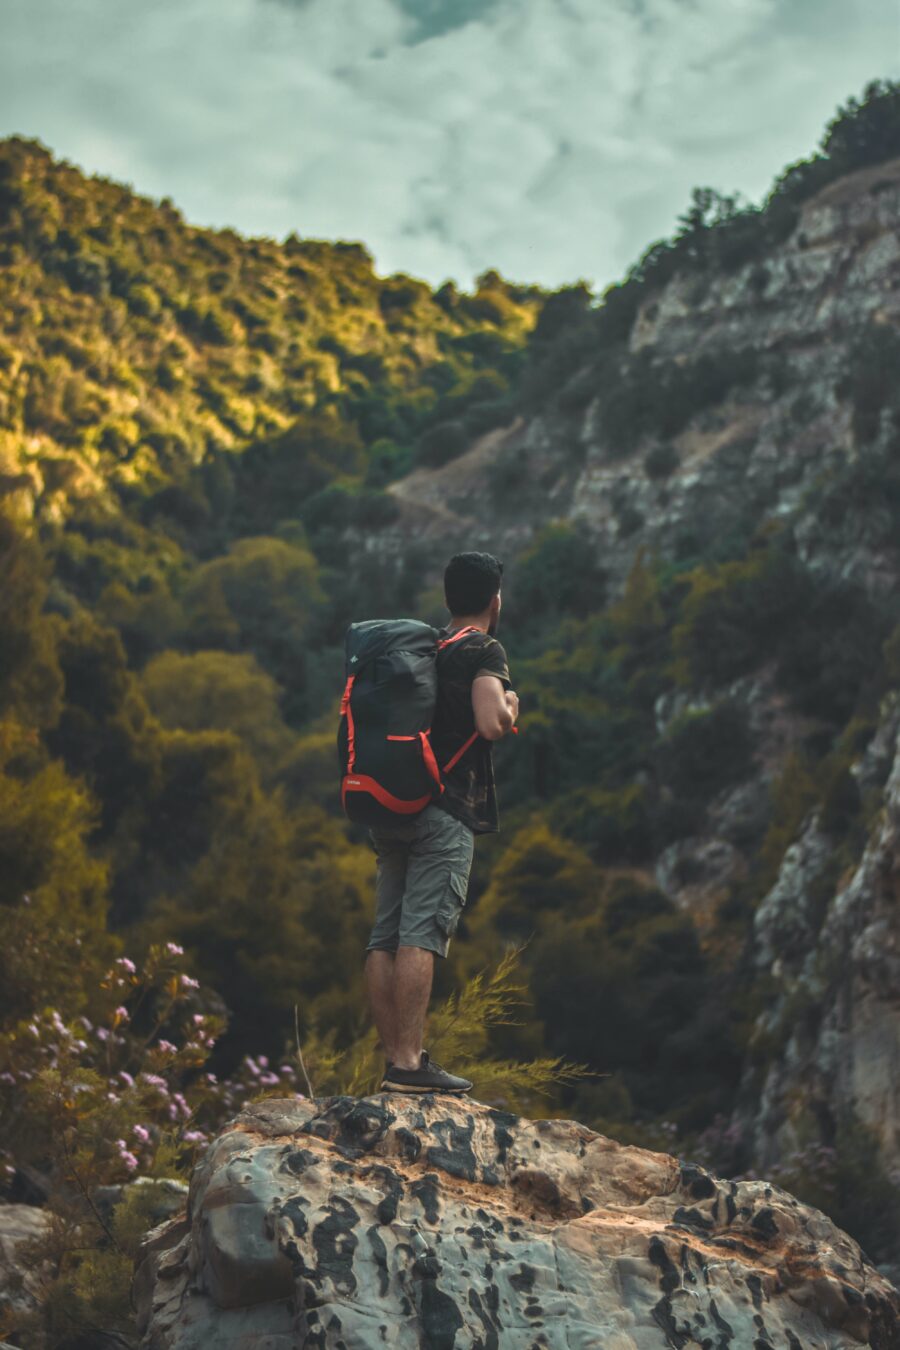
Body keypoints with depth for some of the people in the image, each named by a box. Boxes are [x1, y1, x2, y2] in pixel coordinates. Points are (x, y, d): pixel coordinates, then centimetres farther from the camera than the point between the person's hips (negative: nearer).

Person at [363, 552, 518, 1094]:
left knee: (385, 937, 4)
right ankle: (410, 1062, -14)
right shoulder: (485, 651, -3)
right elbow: (491, 724, -19)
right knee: (422, 935, -11)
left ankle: (393, 1059, 7)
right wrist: (511, 704, 1)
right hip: (446, 811, -7)